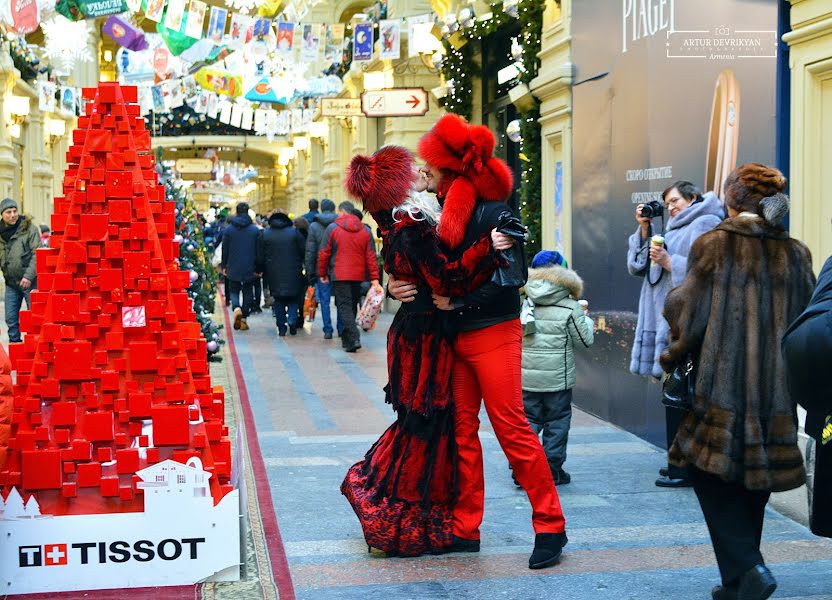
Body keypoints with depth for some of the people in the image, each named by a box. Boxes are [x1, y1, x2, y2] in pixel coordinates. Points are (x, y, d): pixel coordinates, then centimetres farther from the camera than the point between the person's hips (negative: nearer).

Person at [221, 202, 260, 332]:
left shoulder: (228, 230, -1)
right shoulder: (255, 230, -2)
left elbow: (225, 249, 3)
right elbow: (258, 250, 0)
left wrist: (224, 266, 11)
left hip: (233, 268, 0)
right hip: (250, 269, 0)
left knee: (234, 290, 12)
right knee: (248, 292, 10)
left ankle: (236, 308, -17)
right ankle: (244, 318, 6)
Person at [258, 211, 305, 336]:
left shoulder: (264, 234, 1)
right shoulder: (294, 232, -3)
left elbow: (260, 257, 3)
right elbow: (303, 251, -2)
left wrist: (260, 270, 15)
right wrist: (303, 266, 11)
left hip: (274, 274, 1)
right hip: (293, 274, -1)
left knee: (278, 300, 11)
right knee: (293, 298, 13)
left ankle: (281, 327, 7)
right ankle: (292, 321, -7)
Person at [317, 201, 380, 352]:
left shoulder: (332, 228, -3)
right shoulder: (364, 231, 8)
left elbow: (324, 254, -3)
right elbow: (371, 256, 4)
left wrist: (322, 273, 8)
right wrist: (374, 278, 4)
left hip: (339, 275, -4)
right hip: (358, 276, 4)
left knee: (344, 306, -5)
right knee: (352, 306, 16)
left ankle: (354, 338, -21)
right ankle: (346, 338, 24)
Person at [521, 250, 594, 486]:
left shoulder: (523, 303, 1)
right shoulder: (570, 309, -9)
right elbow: (585, 340, -1)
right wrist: (587, 321, 16)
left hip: (526, 376, 3)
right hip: (557, 378, -3)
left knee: (528, 418, 11)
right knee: (557, 421, 9)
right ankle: (552, 469, 12)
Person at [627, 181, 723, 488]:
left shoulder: (704, 224, -3)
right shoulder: (675, 230, 25)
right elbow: (638, 266, 19)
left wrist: (668, 262, -21)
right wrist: (644, 229, 11)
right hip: (667, 321, 9)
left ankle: (683, 469, -6)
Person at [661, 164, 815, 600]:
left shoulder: (714, 246, -6)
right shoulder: (795, 254, 6)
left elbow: (688, 317, -5)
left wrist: (673, 358, 12)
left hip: (723, 384, -4)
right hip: (776, 391, 4)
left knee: (711, 473, 6)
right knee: (752, 479, 14)